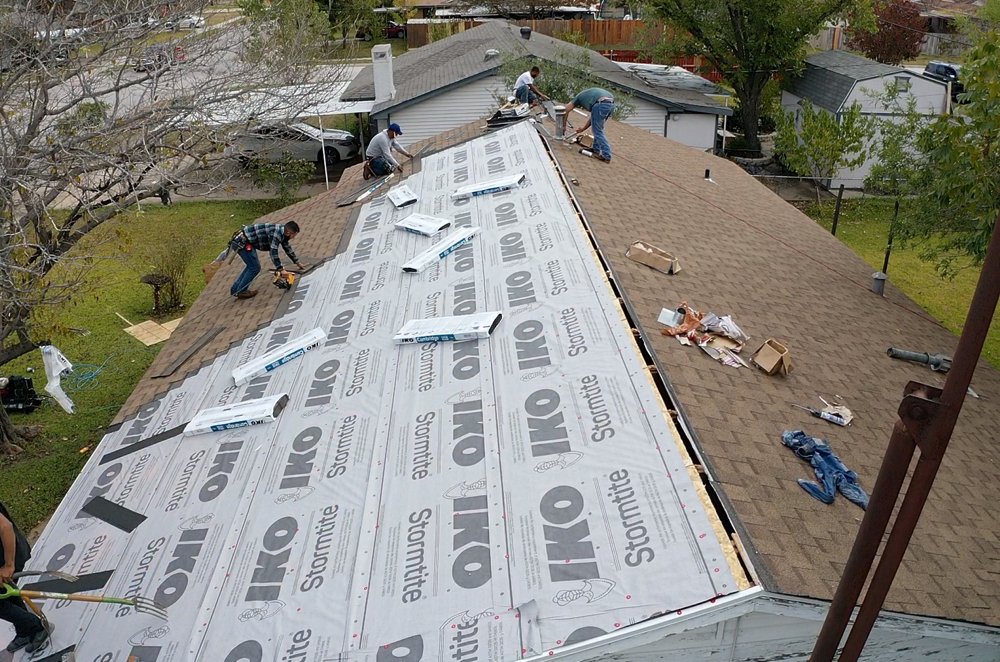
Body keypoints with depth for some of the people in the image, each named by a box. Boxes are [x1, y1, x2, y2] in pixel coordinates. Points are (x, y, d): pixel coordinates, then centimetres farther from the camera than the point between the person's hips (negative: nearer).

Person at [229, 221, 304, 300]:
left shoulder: (282, 232, 6)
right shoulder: (276, 233, -24)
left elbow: (288, 248, 20)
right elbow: (273, 252, -27)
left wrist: (297, 263, 26)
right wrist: (281, 270, -27)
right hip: (241, 242, -10)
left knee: (251, 266, 20)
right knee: (255, 267, -5)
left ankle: (235, 289, 26)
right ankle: (241, 291, 6)